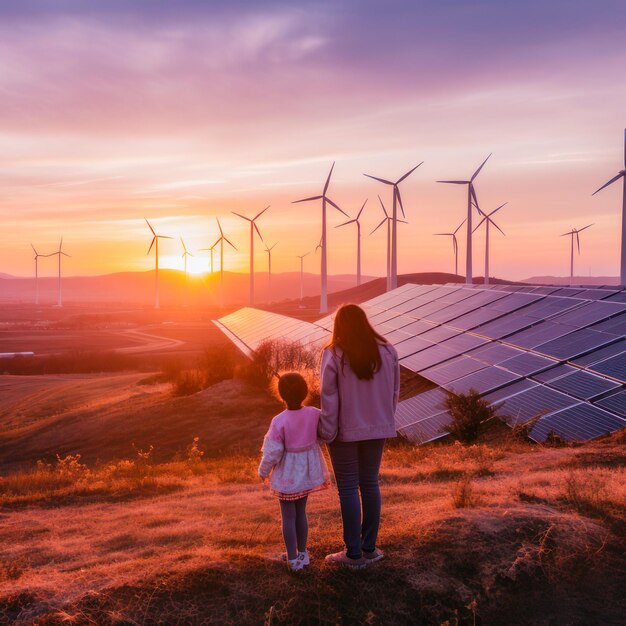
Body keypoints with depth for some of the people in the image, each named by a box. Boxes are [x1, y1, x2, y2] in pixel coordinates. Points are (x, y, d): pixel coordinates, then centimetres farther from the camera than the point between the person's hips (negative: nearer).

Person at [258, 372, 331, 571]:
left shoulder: (279, 421, -23)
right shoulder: (314, 414, -13)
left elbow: (273, 452, -17)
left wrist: (263, 471, -1)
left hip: (287, 475, -4)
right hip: (306, 472, 4)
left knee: (288, 517, 9)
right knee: (301, 512, 20)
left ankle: (293, 558, 15)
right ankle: (302, 553, 30)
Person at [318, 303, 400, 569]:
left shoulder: (333, 355, -14)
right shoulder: (387, 351, -1)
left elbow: (329, 399, -13)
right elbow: (394, 392, 5)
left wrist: (327, 432, -4)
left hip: (345, 430, -4)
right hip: (377, 428, 4)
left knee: (348, 488, 6)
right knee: (370, 483, 15)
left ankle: (354, 553, 12)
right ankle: (369, 548, 23)